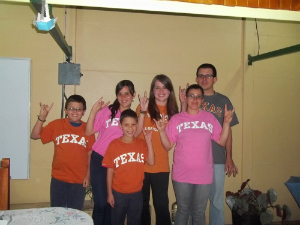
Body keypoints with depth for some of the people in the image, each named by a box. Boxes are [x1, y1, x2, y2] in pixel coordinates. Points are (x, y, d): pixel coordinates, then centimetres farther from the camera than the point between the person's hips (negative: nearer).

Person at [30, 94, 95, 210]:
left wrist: (88, 175, 2)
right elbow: (35, 135, -11)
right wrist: (42, 117, -23)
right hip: (58, 179, 0)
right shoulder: (56, 124, -5)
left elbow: (90, 154, 3)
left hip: (79, 181, 1)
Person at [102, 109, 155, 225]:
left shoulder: (141, 144, 0)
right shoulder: (114, 145, -8)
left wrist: (149, 142, -18)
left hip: (137, 193, 2)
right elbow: (110, 170, -5)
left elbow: (151, 162, -12)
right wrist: (109, 193, -5)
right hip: (118, 193, -2)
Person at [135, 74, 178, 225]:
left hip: (161, 165, 1)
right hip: (141, 163, -1)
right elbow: (136, 133, -9)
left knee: (161, 204, 3)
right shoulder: (144, 106, -1)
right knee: (142, 203, 12)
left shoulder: (172, 110, 7)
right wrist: (142, 111, -20)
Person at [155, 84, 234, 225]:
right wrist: (162, 130, -16)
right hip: (182, 175, -1)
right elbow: (168, 146, -1)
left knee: (199, 213, 13)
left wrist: (226, 123, -9)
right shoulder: (176, 119, 0)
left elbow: (222, 141, 2)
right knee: (182, 211, 13)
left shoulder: (210, 118, 3)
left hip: (204, 175, 1)